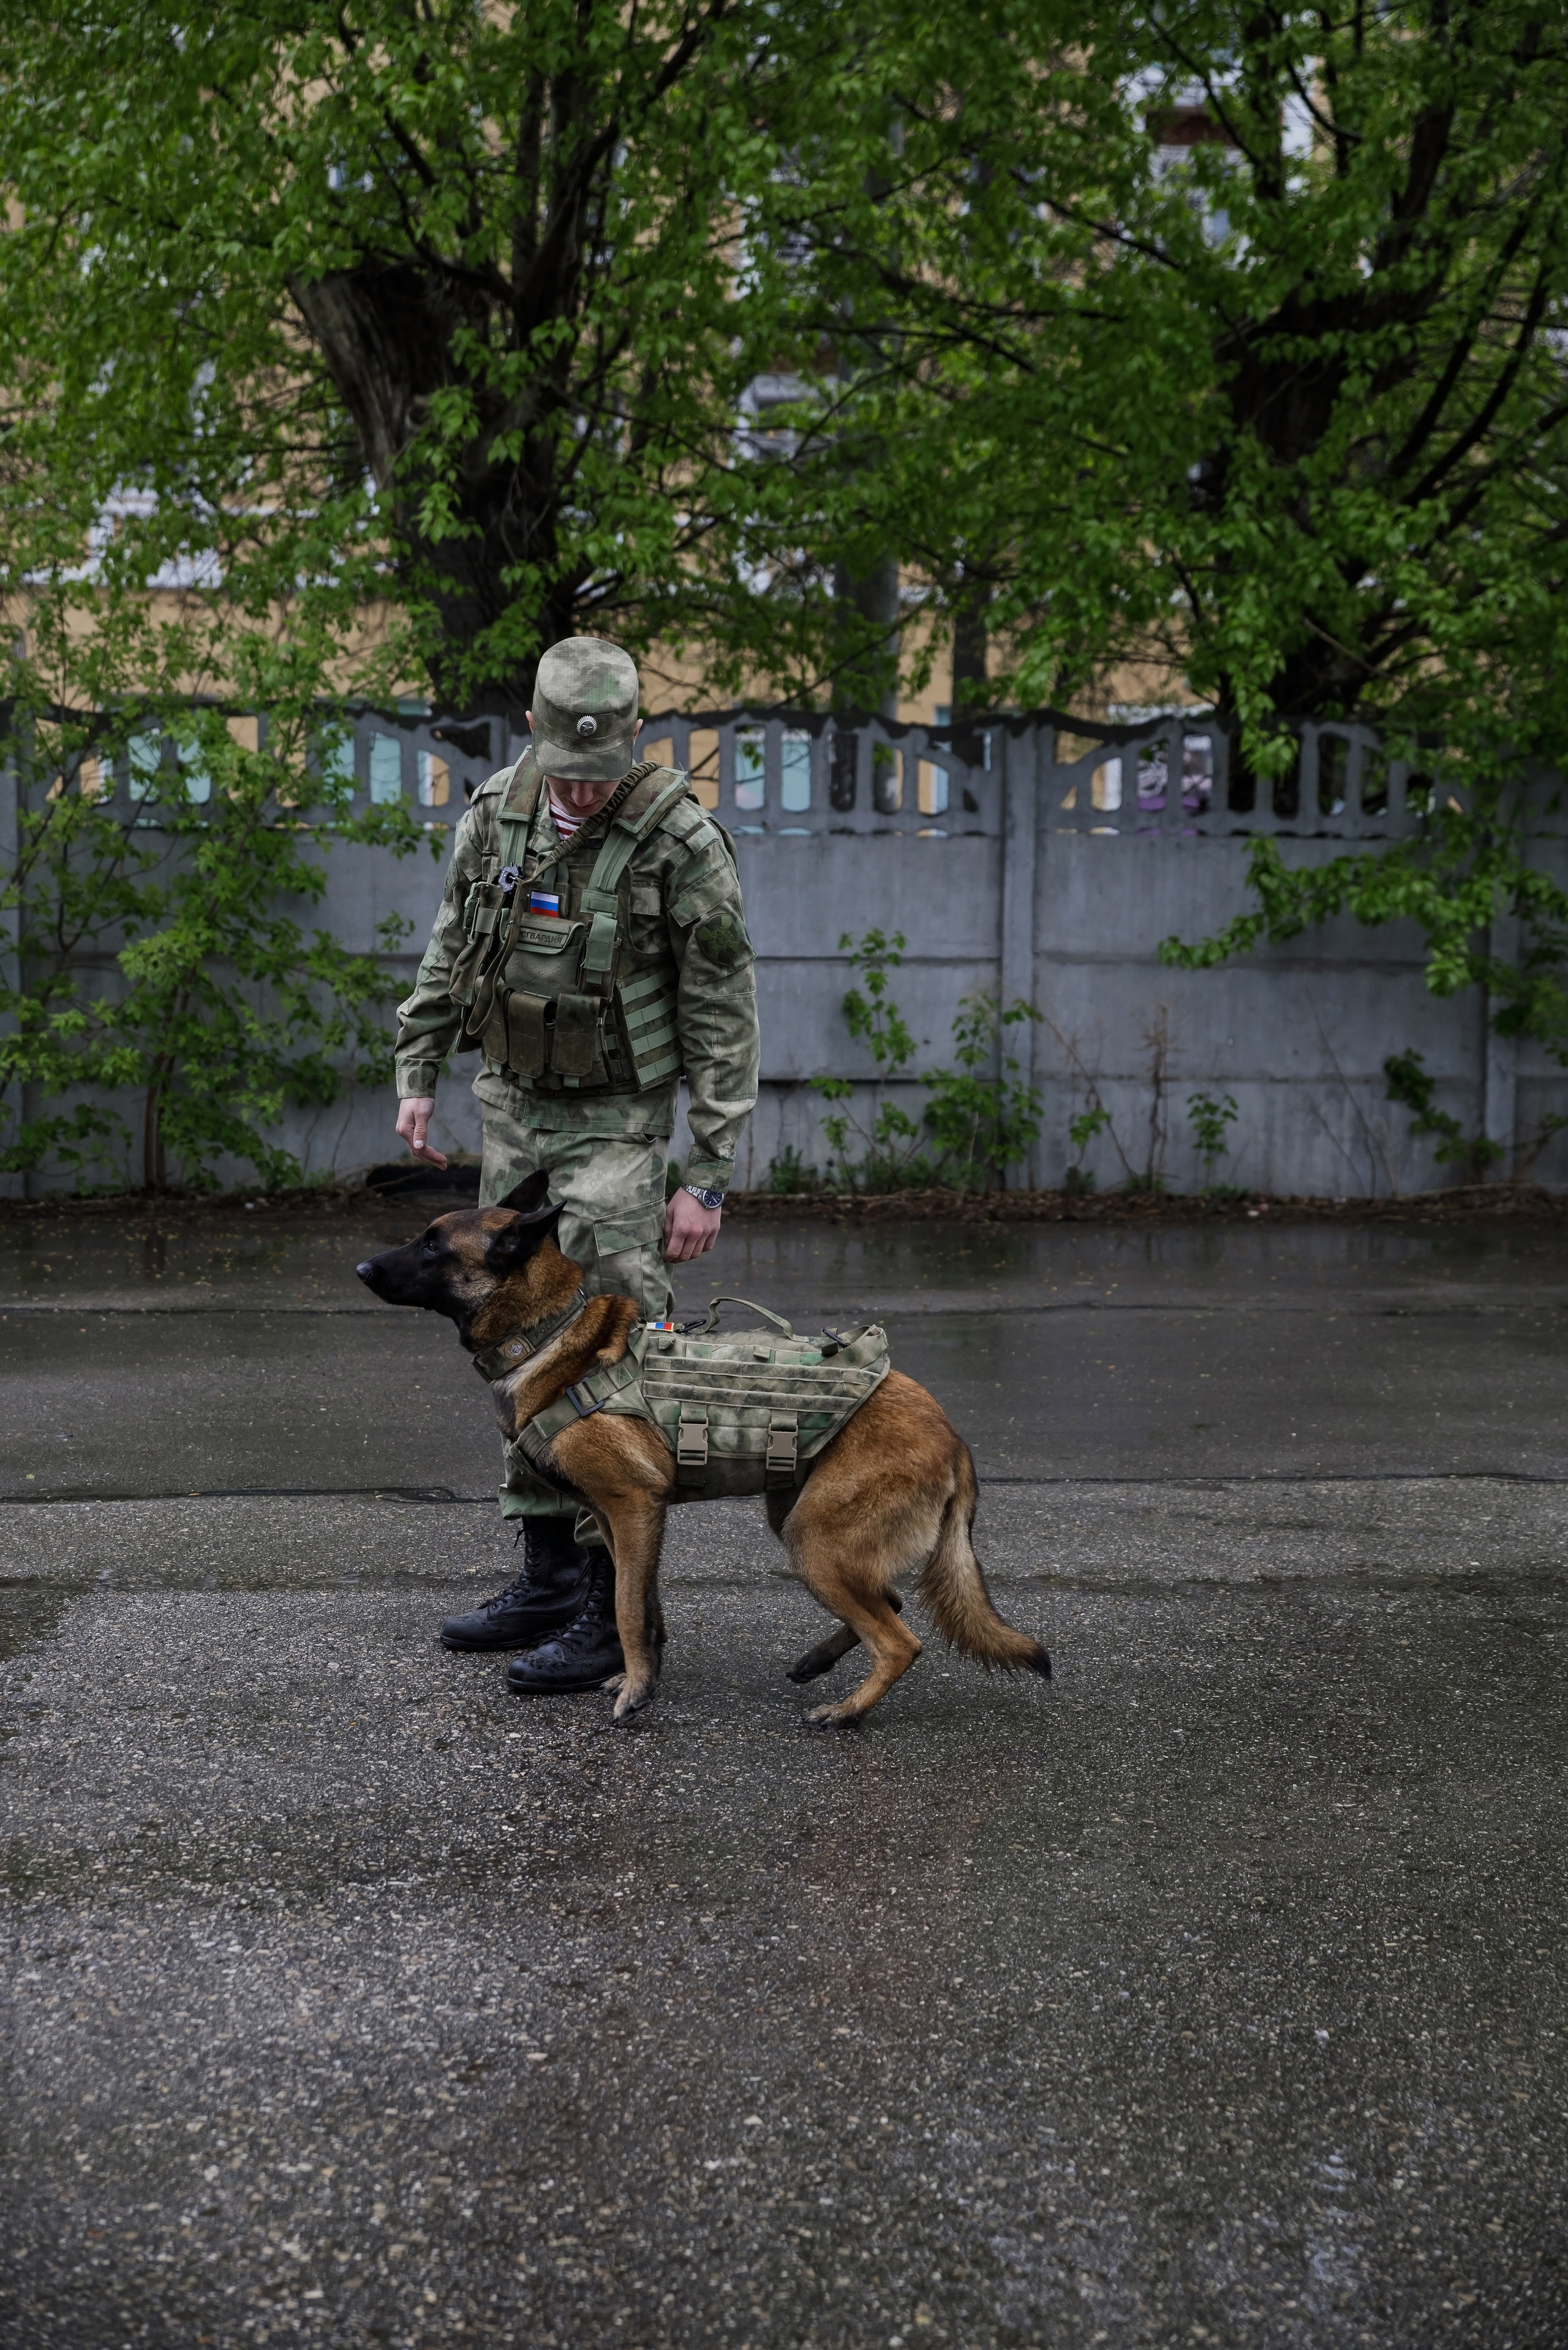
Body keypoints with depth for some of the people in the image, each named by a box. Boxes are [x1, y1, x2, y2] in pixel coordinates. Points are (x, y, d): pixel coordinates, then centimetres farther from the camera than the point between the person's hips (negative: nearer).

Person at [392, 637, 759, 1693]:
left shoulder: (681, 841, -17)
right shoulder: (496, 812, -1)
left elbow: (724, 1022, -14)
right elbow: (451, 950, 15)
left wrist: (708, 1180, -15)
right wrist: (418, 1074, 12)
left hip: (616, 1121, -6)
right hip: (512, 1106, 6)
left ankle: (613, 1605, -4)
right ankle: (548, 1574, 21)